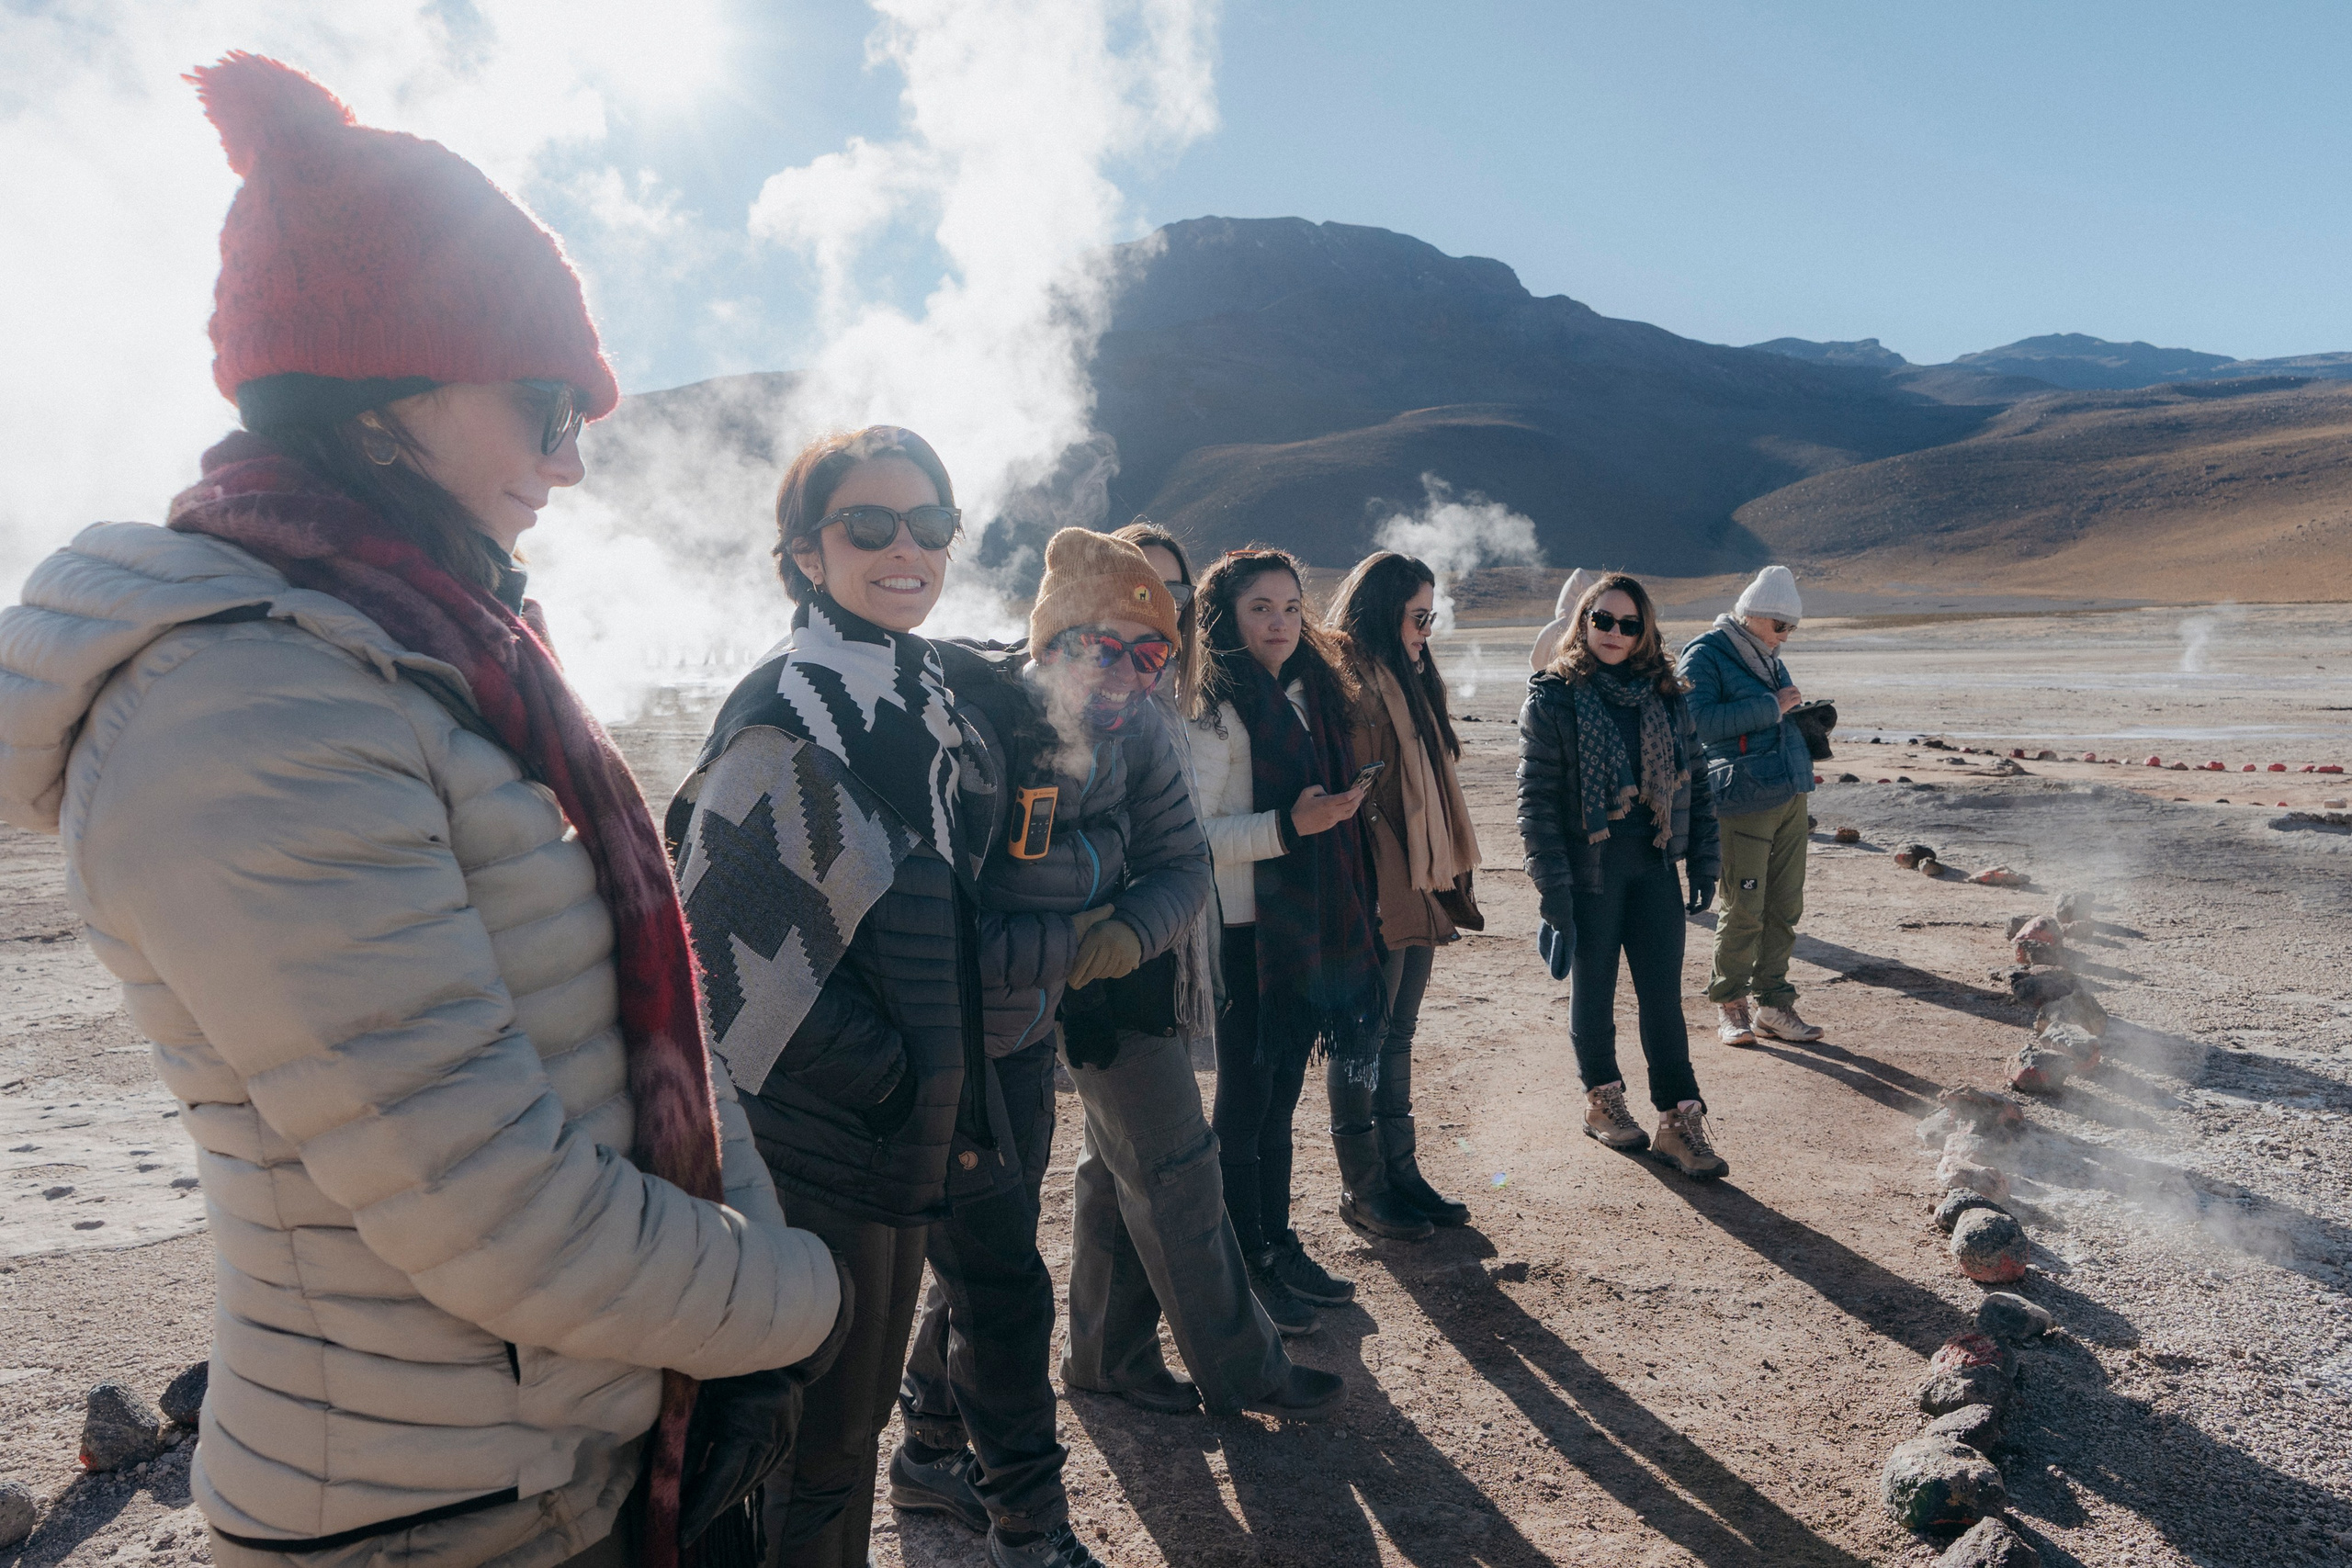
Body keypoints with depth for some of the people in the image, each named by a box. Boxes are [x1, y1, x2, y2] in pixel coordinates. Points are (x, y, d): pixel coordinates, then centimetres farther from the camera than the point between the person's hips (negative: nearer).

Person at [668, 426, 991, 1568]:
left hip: (904, 1132, 8)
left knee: (857, 1420, 23)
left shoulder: (923, 700, 7)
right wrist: (878, 1072, -13)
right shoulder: (786, 714, -19)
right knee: (818, 1445, 8)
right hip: (816, 1143, -8)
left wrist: (943, 1097, 14)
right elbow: (728, 949, -22)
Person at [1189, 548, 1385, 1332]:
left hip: (1311, 929, 7)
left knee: (1280, 1097, 16)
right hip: (1247, 936, -7)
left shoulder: (1311, 696, 11)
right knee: (1244, 1105, 5)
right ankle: (1247, 1269, 18)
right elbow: (1189, 835, -20)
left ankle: (1279, 1247, 29)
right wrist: (1288, 825, -26)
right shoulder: (1216, 711, -13)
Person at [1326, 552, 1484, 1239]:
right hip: (1374, 897, -9)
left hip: (1419, 894, 9)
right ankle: (1362, 1188, 17)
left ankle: (1401, 1171, 27)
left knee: (1397, 1037, 16)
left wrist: (1447, 878, 15)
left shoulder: (1407, 684, 15)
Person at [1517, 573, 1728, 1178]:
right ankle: (1602, 1099, 29)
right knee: (1594, 993, 11)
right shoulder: (1553, 699, -7)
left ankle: (1678, 1122, 10)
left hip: (1654, 867, 3)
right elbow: (1536, 798, -10)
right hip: (1589, 872, -3)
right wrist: (1552, 887, -14)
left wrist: (1704, 861, 5)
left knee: (1663, 997, 4)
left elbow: (1695, 782, 10)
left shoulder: (1666, 696, 6)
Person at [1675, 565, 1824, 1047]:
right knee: (1744, 910, -5)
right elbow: (1701, 719, -21)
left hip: (1790, 801, 8)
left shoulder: (1768, 659, 18)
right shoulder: (1704, 656, -7)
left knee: (1785, 908, 8)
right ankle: (1729, 1006, 10)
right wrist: (1770, 707, -18)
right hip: (1743, 802, -8)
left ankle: (1773, 1006, 17)